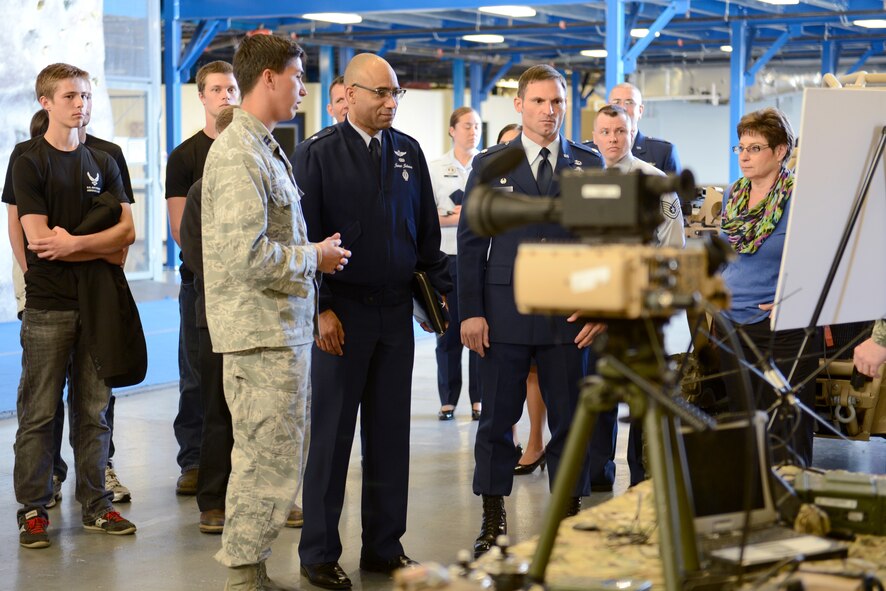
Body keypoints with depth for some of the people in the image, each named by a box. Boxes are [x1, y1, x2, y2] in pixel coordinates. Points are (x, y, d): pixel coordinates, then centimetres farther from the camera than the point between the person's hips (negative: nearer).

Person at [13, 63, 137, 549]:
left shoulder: (102, 163, 13)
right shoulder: (29, 163, -1)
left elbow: (127, 230, 4)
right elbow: (38, 239, -10)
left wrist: (74, 243, -11)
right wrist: (105, 250, -5)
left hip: (97, 302, 4)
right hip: (48, 307, -4)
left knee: (94, 410, 7)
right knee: (39, 412, 0)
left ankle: (95, 504, 14)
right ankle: (33, 509, 7)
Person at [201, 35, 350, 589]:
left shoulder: (266, 148, 17)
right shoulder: (239, 153, -17)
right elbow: (245, 255, -25)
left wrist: (313, 253, 10)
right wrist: (314, 257, -13)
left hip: (284, 327, 10)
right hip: (262, 333, -10)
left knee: (274, 456, 16)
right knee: (268, 460, -5)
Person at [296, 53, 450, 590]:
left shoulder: (409, 152, 9)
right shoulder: (318, 154, -4)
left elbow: (427, 233, 14)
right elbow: (303, 236, -7)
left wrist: (449, 289, 6)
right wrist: (320, 309, -12)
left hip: (396, 311, 4)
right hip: (340, 313, -4)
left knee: (390, 434, 9)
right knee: (331, 435, 2)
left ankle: (385, 546, 19)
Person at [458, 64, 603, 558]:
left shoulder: (589, 164, 8)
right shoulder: (490, 165, 5)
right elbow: (471, 242, 3)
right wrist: (471, 311, -5)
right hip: (505, 310, 0)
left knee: (570, 419, 5)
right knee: (498, 418, 5)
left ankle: (571, 515, 16)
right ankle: (493, 520, 15)